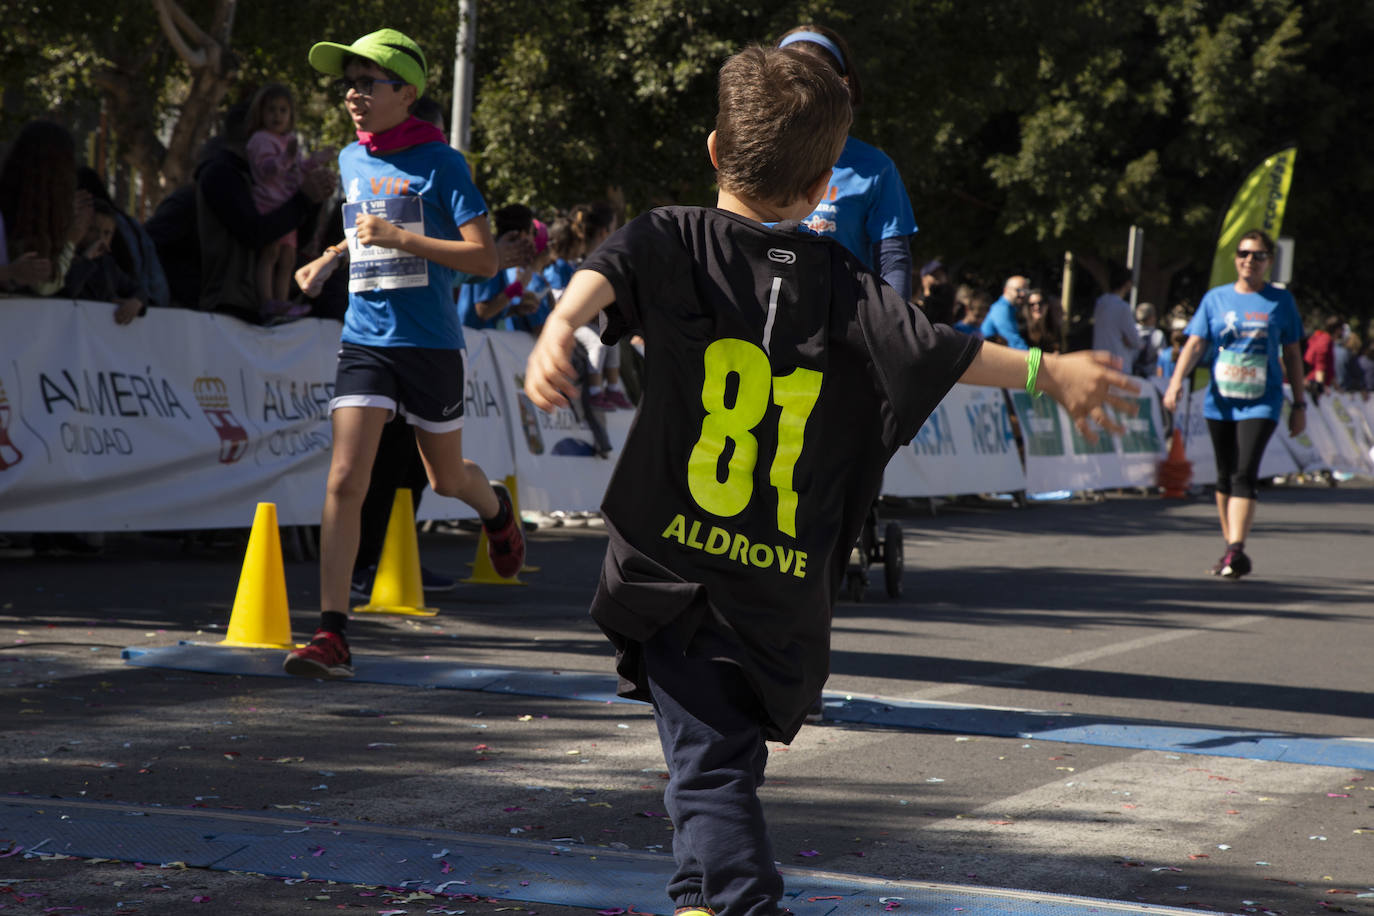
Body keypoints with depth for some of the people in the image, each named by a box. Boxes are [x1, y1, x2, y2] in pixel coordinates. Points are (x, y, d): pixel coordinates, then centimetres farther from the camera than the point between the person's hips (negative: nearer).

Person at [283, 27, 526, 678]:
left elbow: (486, 259, -13)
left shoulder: (439, 162, -8)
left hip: (430, 343, -4)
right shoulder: (350, 161, 10)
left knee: (447, 479, 14)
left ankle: (495, 508, 52)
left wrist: (400, 238, -21)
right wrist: (330, 259, 14)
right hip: (364, 339, 4)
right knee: (344, 481, -11)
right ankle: (331, 635, -14)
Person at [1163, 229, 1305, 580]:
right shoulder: (1216, 298, 7)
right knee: (1225, 476, 9)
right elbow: (1195, 343, 1)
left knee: (1245, 474, -16)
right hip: (1220, 402, 3)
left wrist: (1299, 405, 9)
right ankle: (1231, 549, 19)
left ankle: (1236, 550, -20)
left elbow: (1292, 354, 10)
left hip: (1261, 402, -3)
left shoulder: (1280, 301, 5)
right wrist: (1176, 380, -16)